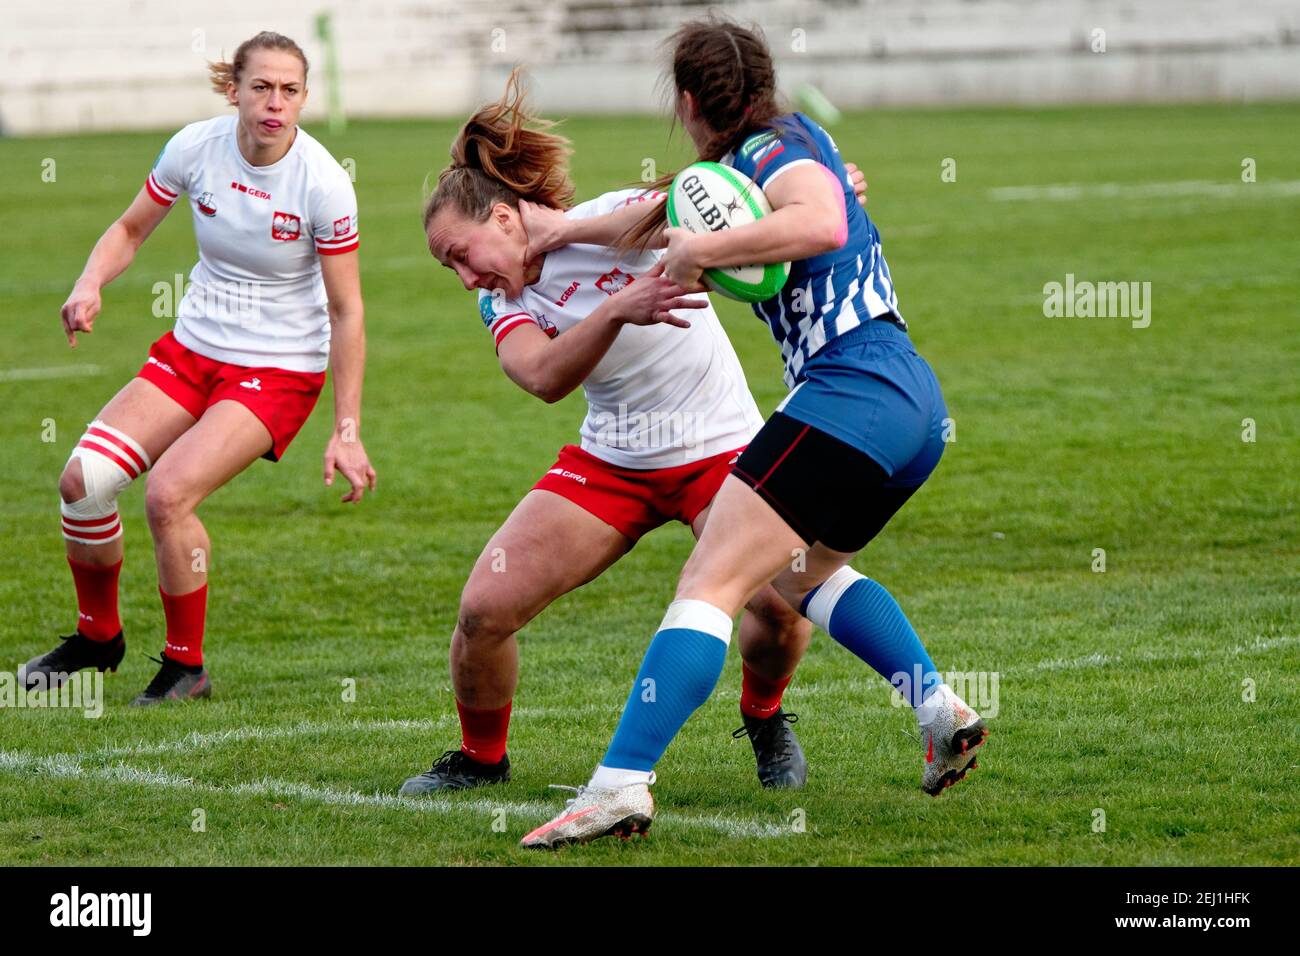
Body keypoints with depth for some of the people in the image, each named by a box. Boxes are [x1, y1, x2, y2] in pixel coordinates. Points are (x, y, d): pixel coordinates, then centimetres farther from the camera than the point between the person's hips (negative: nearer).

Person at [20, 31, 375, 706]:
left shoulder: (323, 183, -19)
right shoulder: (195, 147, -10)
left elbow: (346, 311, -12)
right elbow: (132, 229, 7)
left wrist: (347, 431, -14)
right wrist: (90, 284, -13)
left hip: (280, 371, -4)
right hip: (193, 348, 5)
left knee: (168, 492, -24)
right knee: (82, 479, -10)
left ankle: (186, 667, -3)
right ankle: (98, 635, 16)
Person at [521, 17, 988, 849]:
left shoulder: (774, 151, -7)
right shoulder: (796, 138, 19)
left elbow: (821, 223, -28)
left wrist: (700, 250, -20)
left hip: (850, 394, -10)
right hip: (915, 400, 10)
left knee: (710, 583, -13)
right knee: (804, 569, 30)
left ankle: (622, 783, -23)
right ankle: (939, 707, 15)